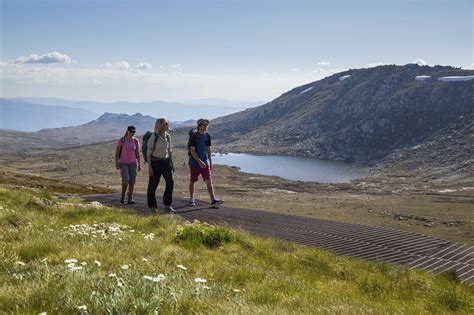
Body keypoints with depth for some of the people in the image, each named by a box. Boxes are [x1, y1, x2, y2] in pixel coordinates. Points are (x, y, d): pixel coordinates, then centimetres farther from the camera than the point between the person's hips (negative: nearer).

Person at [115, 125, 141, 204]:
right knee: (126, 179, -20)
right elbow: (117, 152, -6)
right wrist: (116, 163, -13)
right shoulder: (121, 140, -10)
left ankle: (130, 199, 4)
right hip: (123, 163, -3)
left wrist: (139, 165, 3)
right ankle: (123, 194, 4)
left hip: (132, 163, 3)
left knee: (132, 181, -5)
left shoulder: (136, 141, -1)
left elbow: (137, 153, 5)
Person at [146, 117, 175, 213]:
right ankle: (152, 206, 18)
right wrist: (149, 167, -15)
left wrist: (172, 163, 15)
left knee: (170, 182, -7)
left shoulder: (167, 136, 7)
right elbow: (148, 153, -11)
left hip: (166, 161, 5)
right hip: (156, 162, -5)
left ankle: (167, 205, 0)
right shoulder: (153, 137, -12)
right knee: (153, 184, 3)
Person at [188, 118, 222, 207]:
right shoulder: (193, 136, -12)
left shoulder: (207, 136, 4)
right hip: (194, 162, -4)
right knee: (192, 181, 9)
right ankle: (191, 199, 25)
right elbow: (192, 151, -17)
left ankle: (213, 200, -14)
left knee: (209, 181, -8)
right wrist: (199, 161, -25)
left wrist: (210, 162, 12)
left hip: (205, 162, 4)